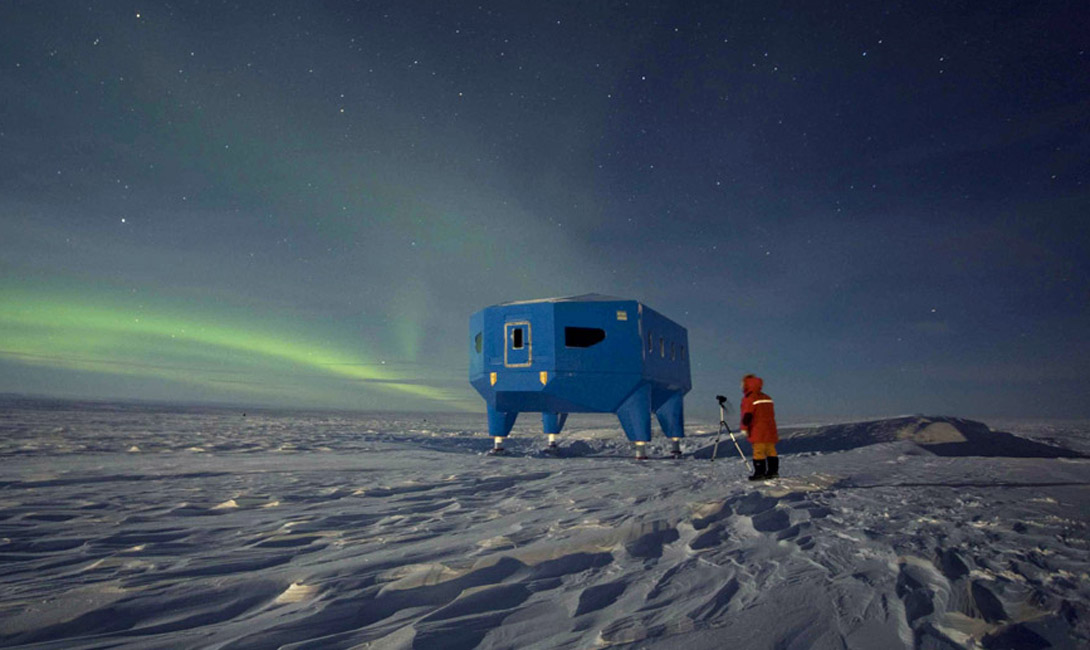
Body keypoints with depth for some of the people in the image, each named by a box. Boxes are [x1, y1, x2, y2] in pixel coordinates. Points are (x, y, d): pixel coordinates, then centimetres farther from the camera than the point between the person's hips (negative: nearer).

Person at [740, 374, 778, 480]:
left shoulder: (748, 399, -9)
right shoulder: (767, 398, 16)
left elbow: (747, 415, -14)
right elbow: (772, 414, 21)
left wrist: (744, 428, -6)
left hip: (758, 433, -8)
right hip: (770, 431, 8)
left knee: (758, 452, -6)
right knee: (771, 451, 12)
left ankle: (759, 473, -7)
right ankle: (773, 471, 16)